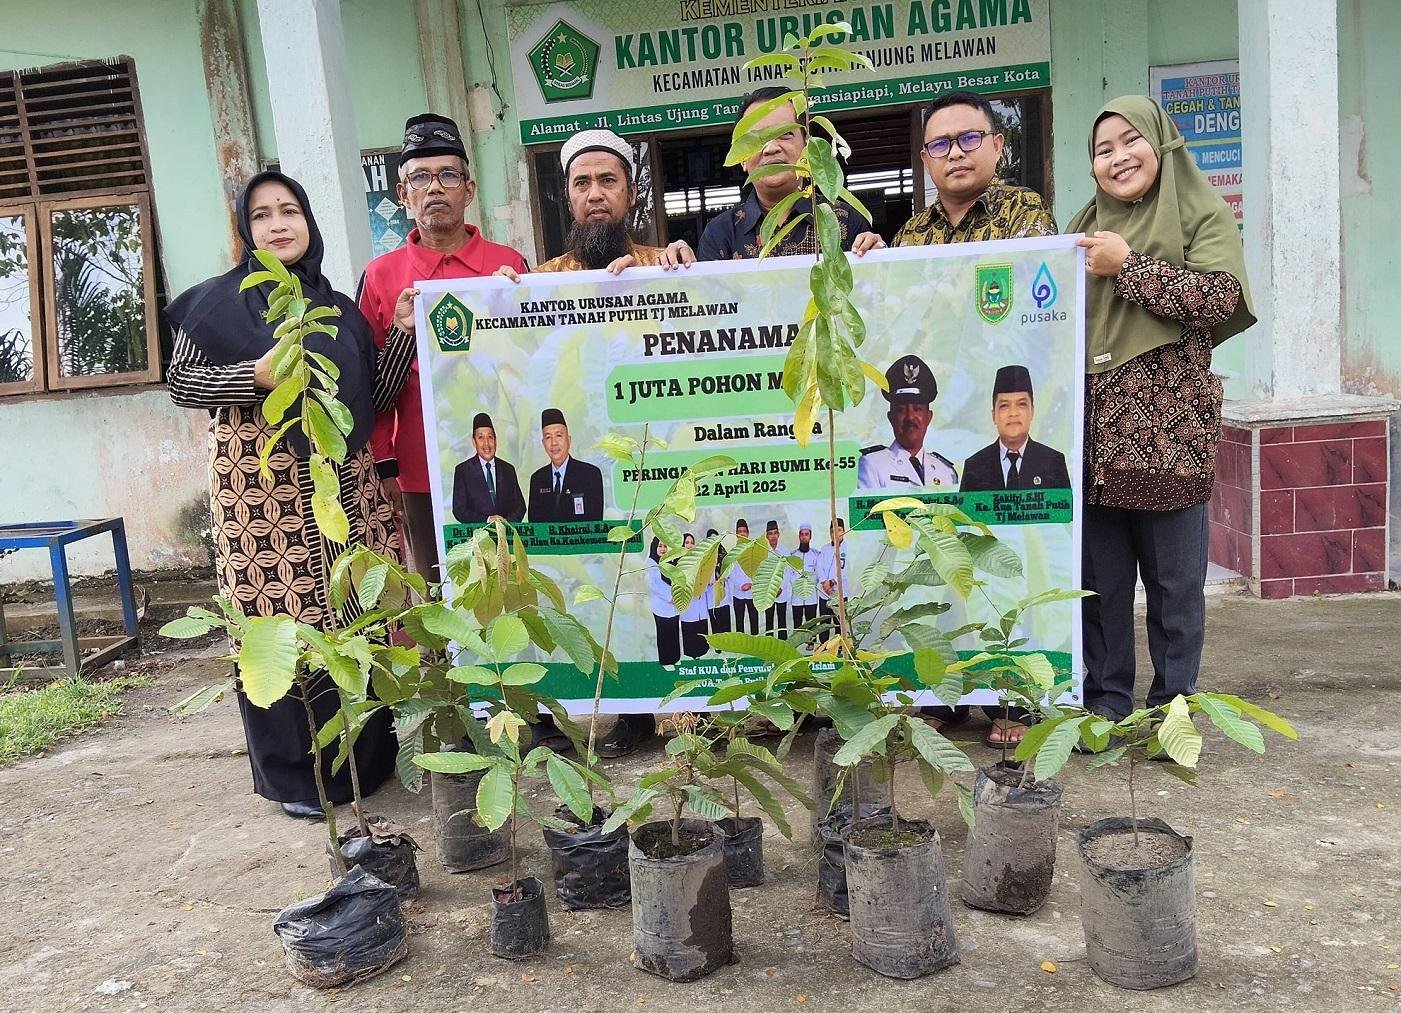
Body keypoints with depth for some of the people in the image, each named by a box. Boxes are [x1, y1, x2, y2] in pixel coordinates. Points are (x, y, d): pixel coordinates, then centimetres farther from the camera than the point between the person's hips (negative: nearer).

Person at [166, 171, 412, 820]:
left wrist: (402, 333, 0)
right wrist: (256, 376, -14)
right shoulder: (223, 299, 4)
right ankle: (297, 776, 9)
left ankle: (364, 756, 18)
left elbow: (374, 399, 11)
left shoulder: (339, 309, 15)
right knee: (280, 621, -4)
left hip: (342, 481, 4)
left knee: (356, 614, 3)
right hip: (261, 484, -4)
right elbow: (180, 381, 1)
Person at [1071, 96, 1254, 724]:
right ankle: (1106, 701, 19)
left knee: (1174, 579, 2)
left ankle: (1172, 706, 16)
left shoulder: (1203, 217, 4)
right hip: (1092, 427, 4)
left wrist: (1128, 265, -10)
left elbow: (1219, 301, -12)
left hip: (1167, 424, -4)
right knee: (1100, 575, 7)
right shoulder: (1086, 227, 18)